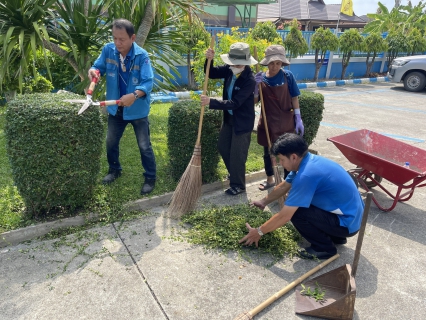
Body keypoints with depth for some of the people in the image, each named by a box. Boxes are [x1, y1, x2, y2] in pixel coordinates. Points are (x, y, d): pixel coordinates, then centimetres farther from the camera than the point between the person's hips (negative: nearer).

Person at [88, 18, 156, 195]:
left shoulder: (142, 56, -20)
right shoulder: (108, 50, -8)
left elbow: (148, 82, -26)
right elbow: (99, 67, 2)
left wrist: (134, 95, -44)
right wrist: (93, 71, -23)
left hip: (138, 110, -4)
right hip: (115, 108, 5)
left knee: (144, 146, 5)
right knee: (111, 142, 19)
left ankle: (150, 178, 22)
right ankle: (114, 170, 43)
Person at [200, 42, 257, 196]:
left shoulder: (249, 80, -28)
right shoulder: (230, 69, -7)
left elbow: (234, 103, -32)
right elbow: (211, 73, 3)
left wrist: (211, 102, -36)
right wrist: (209, 60, -18)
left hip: (242, 120, -8)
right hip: (229, 117, 8)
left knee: (237, 153, 2)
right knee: (223, 146, 20)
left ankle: (238, 185, 22)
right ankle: (234, 173, 43)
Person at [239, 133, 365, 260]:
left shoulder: (306, 175, -30)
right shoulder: (307, 161, -1)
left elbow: (284, 216, -25)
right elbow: (284, 186, 16)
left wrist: (259, 232, -12)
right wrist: (264, 202, 22)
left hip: (347, 222, -9)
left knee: (296, 213, -19)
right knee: (293, 206, 14)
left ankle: (325, 248, 3)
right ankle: (335, 236, 23)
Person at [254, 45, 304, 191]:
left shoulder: (287, 76, -7)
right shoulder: (261, 78, -3)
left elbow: (294, 98, -3)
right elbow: (255, 101, -4)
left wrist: (298, 119, -6)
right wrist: (256, 84, -19)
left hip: (285, 121, -2)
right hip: (267, 121, 3)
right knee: (267, 152, 15)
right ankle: (270, 180, 35)